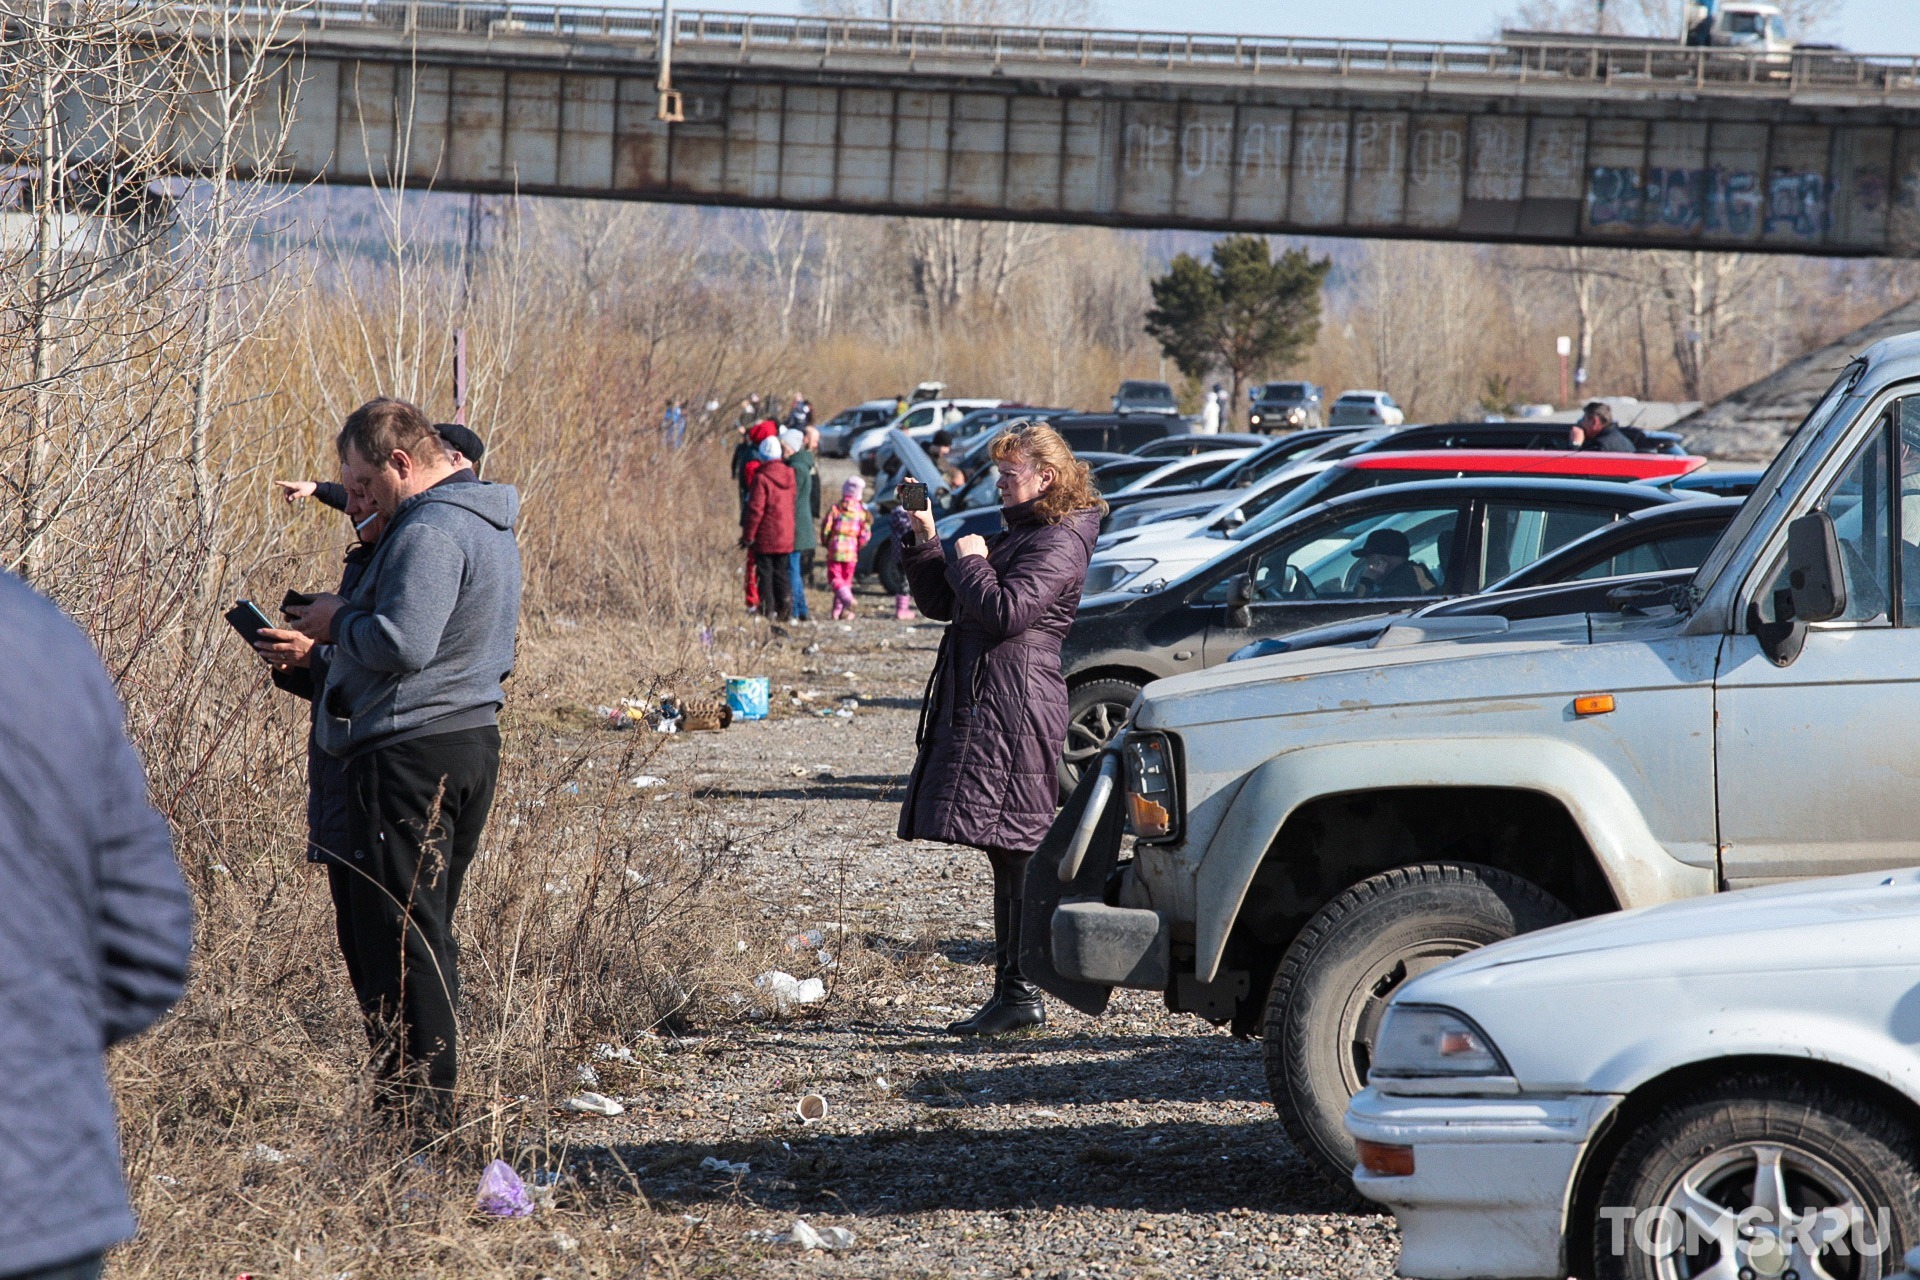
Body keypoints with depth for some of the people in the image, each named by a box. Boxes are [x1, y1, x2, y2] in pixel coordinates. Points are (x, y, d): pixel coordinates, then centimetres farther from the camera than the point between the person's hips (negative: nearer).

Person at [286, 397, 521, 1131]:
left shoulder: (429, 532, -17)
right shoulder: (490, 525, 16)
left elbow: (401, 644, -26)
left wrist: (339, 620, -7)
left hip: (410, 753, -10)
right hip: (473, 737, 11)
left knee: (394, 935, -6)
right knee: (428, 930, 16)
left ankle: (415, 1112, -5)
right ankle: (435, 1100, 19)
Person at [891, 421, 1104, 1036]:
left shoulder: (1059, 542, -9)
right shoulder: (1017, 534, 22)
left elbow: (1006, 612, -22)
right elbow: (941, 604, 23)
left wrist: (970, 561, -8)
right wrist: (923, 542, 11)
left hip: (1015, 708, -10)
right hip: (981, 702, 10)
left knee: (1015, 850, -10)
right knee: (1009, 853, 10)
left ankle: (1022, 995, -10)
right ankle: (1010, 992, 13)